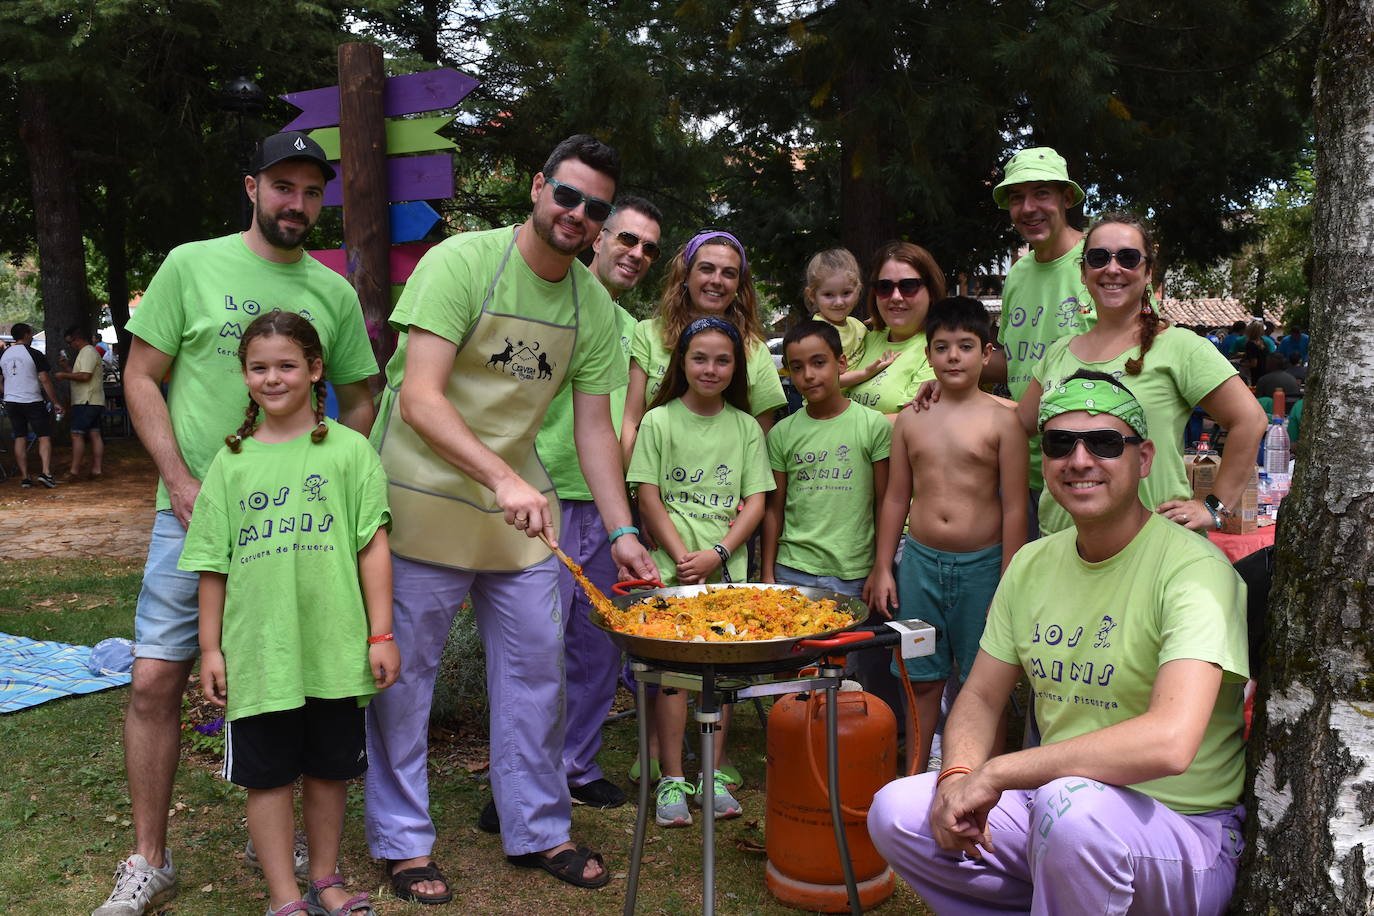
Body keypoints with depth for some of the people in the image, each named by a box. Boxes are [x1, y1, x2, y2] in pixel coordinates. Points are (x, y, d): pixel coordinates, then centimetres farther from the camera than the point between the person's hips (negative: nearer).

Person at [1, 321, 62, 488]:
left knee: (20, 439, 8)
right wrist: (56, 402, -4)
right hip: (33, 402, -5)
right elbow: (45, 381, -10)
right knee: (44, 437, 0)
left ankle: (24, 477, 7)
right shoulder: (35, 354, -8)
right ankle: (46, 472, -16)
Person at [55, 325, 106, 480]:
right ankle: (97, 470, 6)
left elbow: (85, 376, -22)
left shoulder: (87, 352, -11)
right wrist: (67, 368, 20)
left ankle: (74, 471, -8)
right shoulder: (91, 352, 22)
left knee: (77, 435, -8)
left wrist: (64, 375, -12)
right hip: (95, 402, 10)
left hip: (85, 402, -10)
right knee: (95, 435, 6)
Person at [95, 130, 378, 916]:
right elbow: (142, 379, 1)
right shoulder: (191, 265, 2)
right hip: (196, 510, -1)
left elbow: (360, 399, 13)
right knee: (156, 681, -2)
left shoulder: (335, 292, 7)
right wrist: (182, 482, -9)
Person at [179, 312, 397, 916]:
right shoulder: (231, 461, 5)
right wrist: (210, 648, 6)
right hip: (257, 648, 1)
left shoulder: (348, 449, 0)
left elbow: (373, 547, -2)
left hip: (334, 645, -1)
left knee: (330, 768, 13)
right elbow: (213, 564, 8)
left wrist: (381, 634, -5)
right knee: (267, 773, 8)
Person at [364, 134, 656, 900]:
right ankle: (402, 841, 21)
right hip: (424, 498, -5)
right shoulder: (461, 262, -16)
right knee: (404, 673, 4)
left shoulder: (595, 306, 1)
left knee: (537, 669, 10)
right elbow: (418, 399, -25)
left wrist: (622, 530, -5)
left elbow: (595, 424, 4)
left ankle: (539, 829, 26)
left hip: (521, 507, 5)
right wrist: (503, 478, -37)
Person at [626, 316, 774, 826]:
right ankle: (672, 779, 7)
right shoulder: (659, 421, 2)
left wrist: (716, 554, -9)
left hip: (726, 566, 2)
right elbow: (648, 498, -2)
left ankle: (713, 775, 17)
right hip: (672, 567, -2)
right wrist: (681, 556, -11)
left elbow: (755, 503, 5)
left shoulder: (746, 428, 8)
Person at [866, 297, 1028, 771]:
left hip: (981, 565, -3)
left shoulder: (1002, 419, -6)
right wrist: (882, 569, 9)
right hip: (920, 560, 3)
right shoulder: (911, 418, 6)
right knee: (921, 679, 11)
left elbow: (1014, 508, -7)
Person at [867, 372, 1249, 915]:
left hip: (1185, 829, -6)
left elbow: (1169, 740, -33)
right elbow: (980, 697, 9)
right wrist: (958, 776, -14)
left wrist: (994, 773, -27)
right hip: (1054, 804, 7)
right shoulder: (1032, 564, 4)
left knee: (1072, 803, -36)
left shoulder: (1193, 568, -19)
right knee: (895, 812, -8)